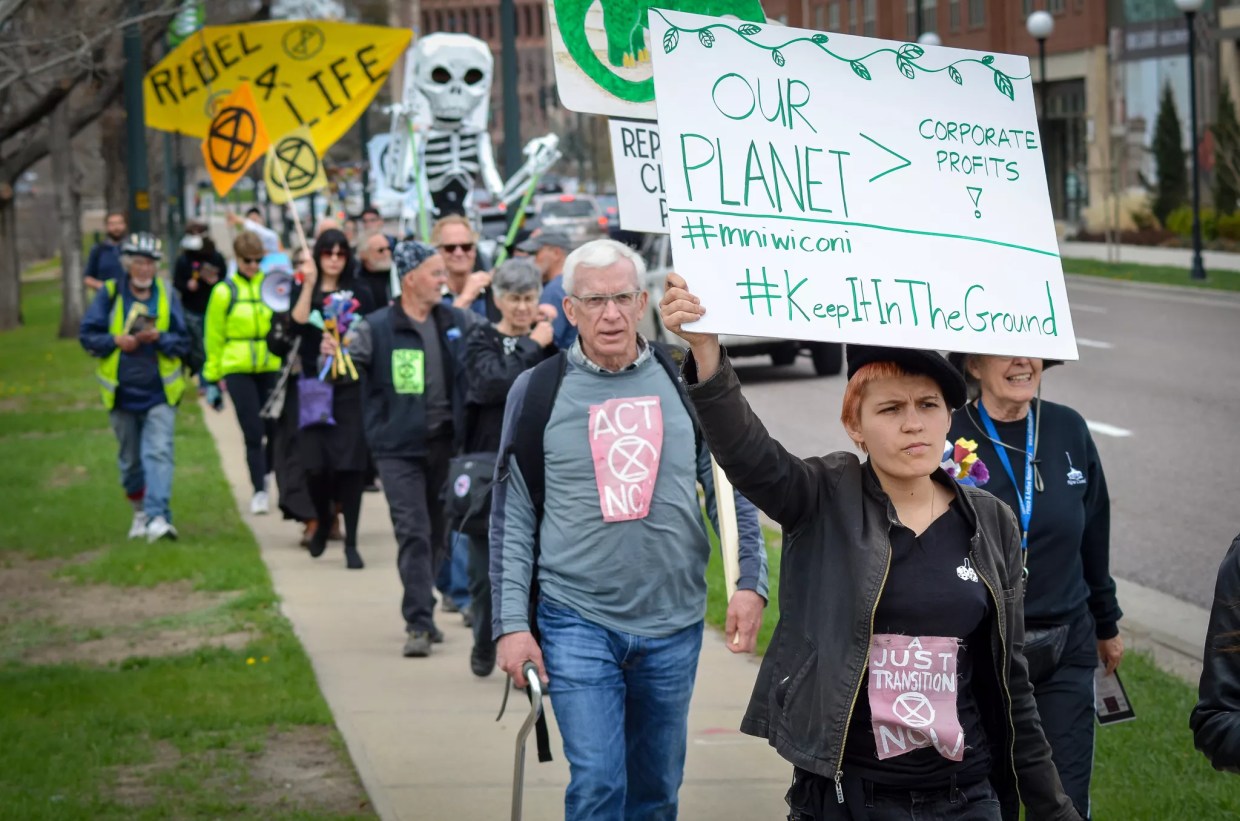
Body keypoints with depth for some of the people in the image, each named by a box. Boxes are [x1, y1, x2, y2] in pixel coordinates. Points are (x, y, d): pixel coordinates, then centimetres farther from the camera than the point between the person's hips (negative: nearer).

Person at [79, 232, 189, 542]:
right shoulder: (109, 293, 0)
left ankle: (158, 517, -23)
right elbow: (88, 334, 0)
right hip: (122, 392, 1)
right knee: (130, 459, 13)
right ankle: (140, 511, 32)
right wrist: (116, 341, -16)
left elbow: (183, 342, 2)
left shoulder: (166, 296, 2)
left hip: (159, 392, -1)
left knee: (159, 452, -17)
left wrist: (159, 338, -17)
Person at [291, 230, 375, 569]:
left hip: (350, 387, 0)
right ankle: (324, 518, 25)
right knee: (315, 464, -6)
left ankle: (351, 543, -2)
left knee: (350, 464, -7)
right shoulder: (303, 291, 9)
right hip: (314, 385, 0)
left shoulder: (358, 292, 9)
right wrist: (309, 284, -12)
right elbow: (297, 324, -10)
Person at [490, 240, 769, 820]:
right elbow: (512, 517, 1)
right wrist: (511, 623, -4)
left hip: (673, 624, 2)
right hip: (578, 623, -2)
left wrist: (750, 581, -6)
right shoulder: (538, 391, -1)